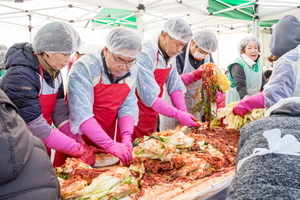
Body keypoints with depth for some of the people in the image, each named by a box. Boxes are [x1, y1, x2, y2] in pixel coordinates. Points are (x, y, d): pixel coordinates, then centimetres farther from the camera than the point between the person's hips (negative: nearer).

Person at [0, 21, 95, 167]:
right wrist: (79, 149, -25)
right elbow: (36, 126, -27)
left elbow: (60, 111, -6)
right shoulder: (21, 76, -26)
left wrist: (80, 143, -16)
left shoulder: (54, 71, -2)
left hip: (41, 145, 7)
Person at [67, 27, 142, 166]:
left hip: (107, 138, 5)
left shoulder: (131, 71, -5)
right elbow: (81, 114, -31)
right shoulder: (84, 68, -24)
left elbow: (128, 106, -5)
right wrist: (110, 145, -36)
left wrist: (126, 137, -21)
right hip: (80, 137, -5)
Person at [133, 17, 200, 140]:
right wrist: (178, 115, -25)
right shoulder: (145, 54, -24)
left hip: (152, 115, 8)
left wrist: (184, 114, -10)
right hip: (138, 115, -8)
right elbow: (149, 96, -27)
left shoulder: (170, 55, 1)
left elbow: (175, 87, 2)